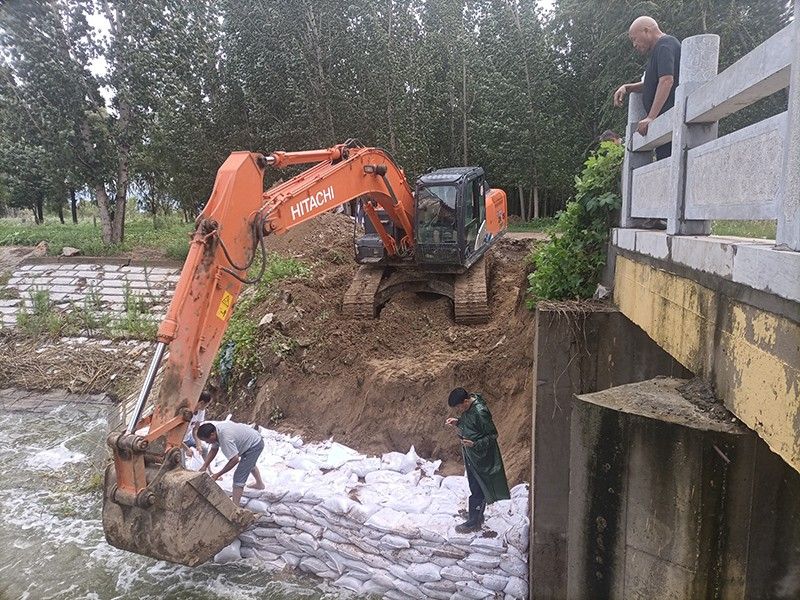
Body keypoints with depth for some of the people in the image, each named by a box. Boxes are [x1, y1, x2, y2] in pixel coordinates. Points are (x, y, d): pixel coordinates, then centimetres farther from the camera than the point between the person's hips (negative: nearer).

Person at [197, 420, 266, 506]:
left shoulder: (225, 438, -38)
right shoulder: (214, 429, -12)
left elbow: (235, 460, -34)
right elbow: (213, 450, 1)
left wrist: (218, 474, -27)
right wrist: (204, 466, -6)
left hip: (254, 446, -10)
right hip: (253, 439, 10)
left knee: (239, 477, -14)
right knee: (250, 463, 37)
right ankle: (260, 484, 61)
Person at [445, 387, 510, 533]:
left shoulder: (480, 412, -29)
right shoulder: (468, 407, -2)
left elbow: (493, 435, -21)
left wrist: (474, 444, -31)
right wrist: (457, 422, -2)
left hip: (478, 456, -9)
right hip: (470, 454, 9)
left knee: (476, 489, 4)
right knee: (478, 487, 21)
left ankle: (473, 522, 18)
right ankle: (478, 515, 36)